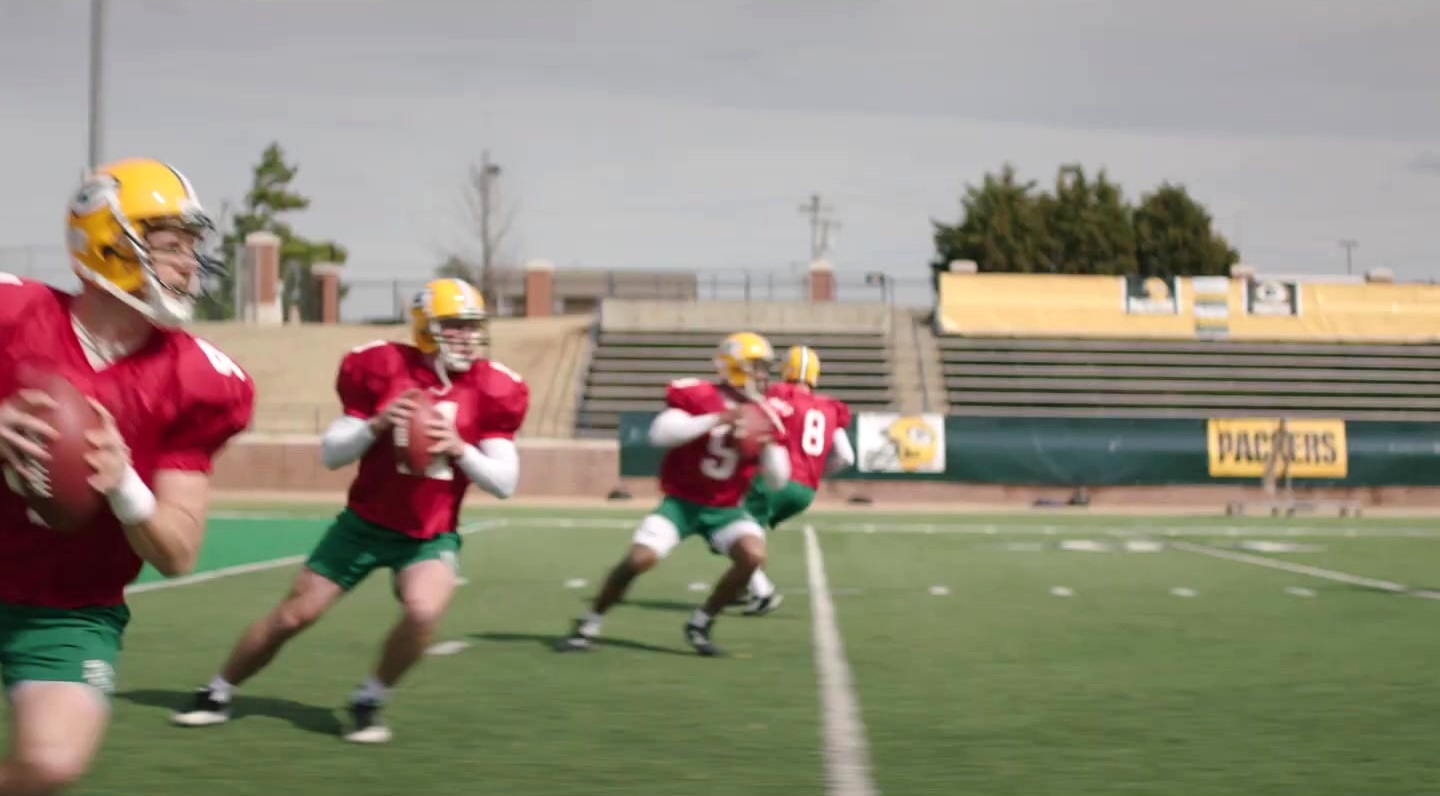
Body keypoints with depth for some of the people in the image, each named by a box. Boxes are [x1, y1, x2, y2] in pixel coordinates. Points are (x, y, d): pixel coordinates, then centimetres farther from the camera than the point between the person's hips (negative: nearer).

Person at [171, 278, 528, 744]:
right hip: (365, 523, 0)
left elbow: (505, 483, -9)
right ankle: (218, 693, 28)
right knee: (293, 615, 4)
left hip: (430, 536, 0)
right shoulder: (383, 370, -11)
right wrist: (376, 425, -24)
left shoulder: (490, 390, -8)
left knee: (423, 612, -28)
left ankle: (368, 703, -3)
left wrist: (459, 448, -25)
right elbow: (331, 454, -6)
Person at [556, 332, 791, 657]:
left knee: (753, 555, -22)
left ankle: (701, 623, 0)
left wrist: (768, 445, -20)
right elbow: (659, 434, -30)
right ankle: (589, 625, 6)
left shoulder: (763, 416, -3)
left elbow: (778, 481, 0)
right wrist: (715, 419, -34)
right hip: (682, 501, -3)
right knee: (640, 559, -18)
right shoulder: (695, 395, -14)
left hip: (725, 508, 4)